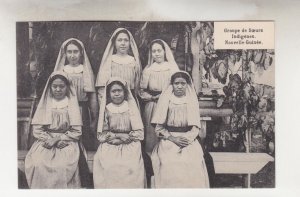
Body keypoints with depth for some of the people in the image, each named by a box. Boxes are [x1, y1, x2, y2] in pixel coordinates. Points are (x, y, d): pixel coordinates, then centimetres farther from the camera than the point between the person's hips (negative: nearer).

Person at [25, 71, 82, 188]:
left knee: (62, 166, -31)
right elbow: (36, 129, 4)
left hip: (66, 142, -1)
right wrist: (49, 139, -12)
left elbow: (76, 132, -1)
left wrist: (58, 139, -12)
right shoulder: (45, 104, 11)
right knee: (37, 164, -28)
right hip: (45, 142, 2)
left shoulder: (71, 104, 6)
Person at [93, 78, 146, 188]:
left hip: (130, 146, 0)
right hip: (109, 147, 0)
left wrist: (128, 137, -12)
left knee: (131, 167, -25)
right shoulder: (106, 110, 9)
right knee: (108, 167, -25)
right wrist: (118, 135, -8)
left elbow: (140, 133, 5)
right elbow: (101, 135, 4)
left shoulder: (131, 108, 8)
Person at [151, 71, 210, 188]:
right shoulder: (166, 99, 7)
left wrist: (187, 138, -11)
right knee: (170, 168, -23)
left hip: (188, 141, 1)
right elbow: (159, 128, 4)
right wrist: (173, 138, -9)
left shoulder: (191, 101, 11)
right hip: (168, 141, -1)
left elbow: (195, 128, 7)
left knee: (194, 169, -22)